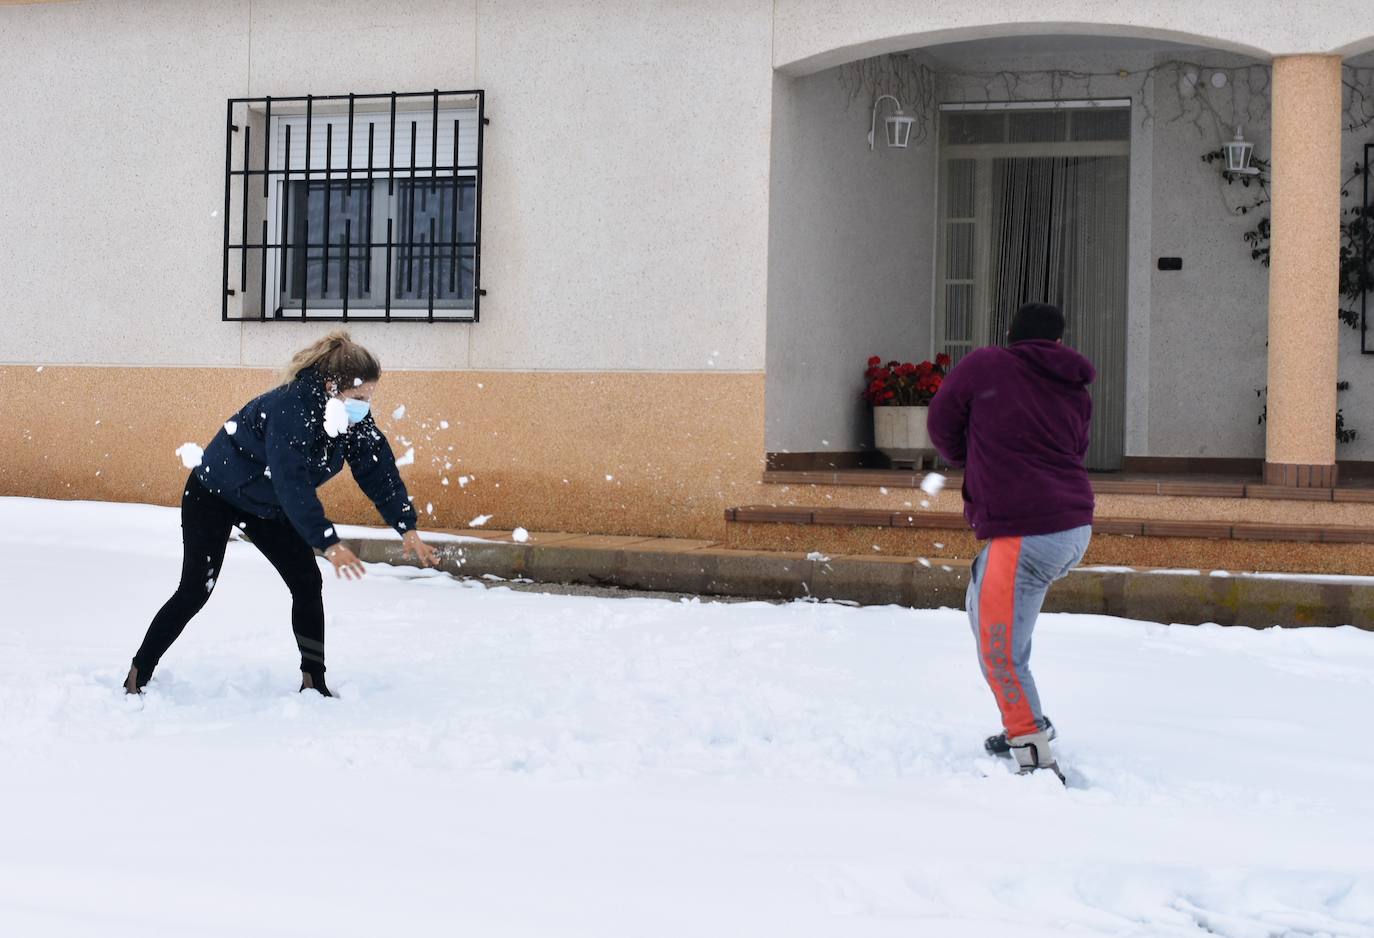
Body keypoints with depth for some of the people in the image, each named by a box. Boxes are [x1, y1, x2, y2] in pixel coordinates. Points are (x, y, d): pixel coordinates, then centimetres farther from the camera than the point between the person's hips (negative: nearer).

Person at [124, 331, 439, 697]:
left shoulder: (354, 418, -16)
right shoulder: (290, 408, -38)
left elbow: (379, 471, -12)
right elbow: (293, 485, -45)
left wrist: (408, 529, -23)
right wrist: (329, 544, -52)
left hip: (267, 506, 7)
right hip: (213, 495, -7)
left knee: (308, 583, -3)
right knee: (196, 590, -8)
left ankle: (314, 683, 7)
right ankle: (137, 677, 6)